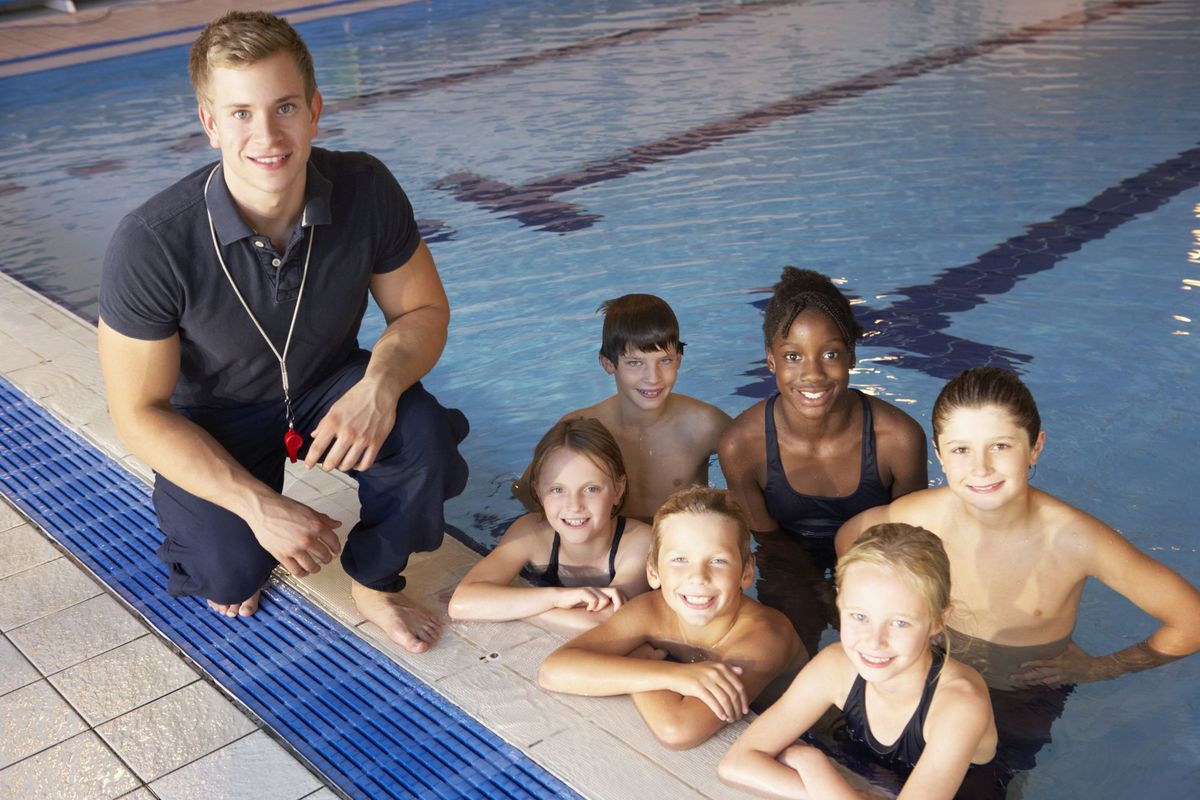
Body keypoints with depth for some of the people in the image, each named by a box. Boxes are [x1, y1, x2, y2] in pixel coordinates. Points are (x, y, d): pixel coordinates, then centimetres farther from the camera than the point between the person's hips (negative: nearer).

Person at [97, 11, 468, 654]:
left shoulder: (366, 191, -22)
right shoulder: (149, 246, -30)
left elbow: (423, 310, -8)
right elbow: (140, 413, -21)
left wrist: (381, 383, -31)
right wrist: (259, 506, -28)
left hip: (329, 387, 2)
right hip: (213, 420, -1)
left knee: (422, 432, -28)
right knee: (229, 576, -20)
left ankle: (376, 585, 0)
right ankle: (232, 558, 20)